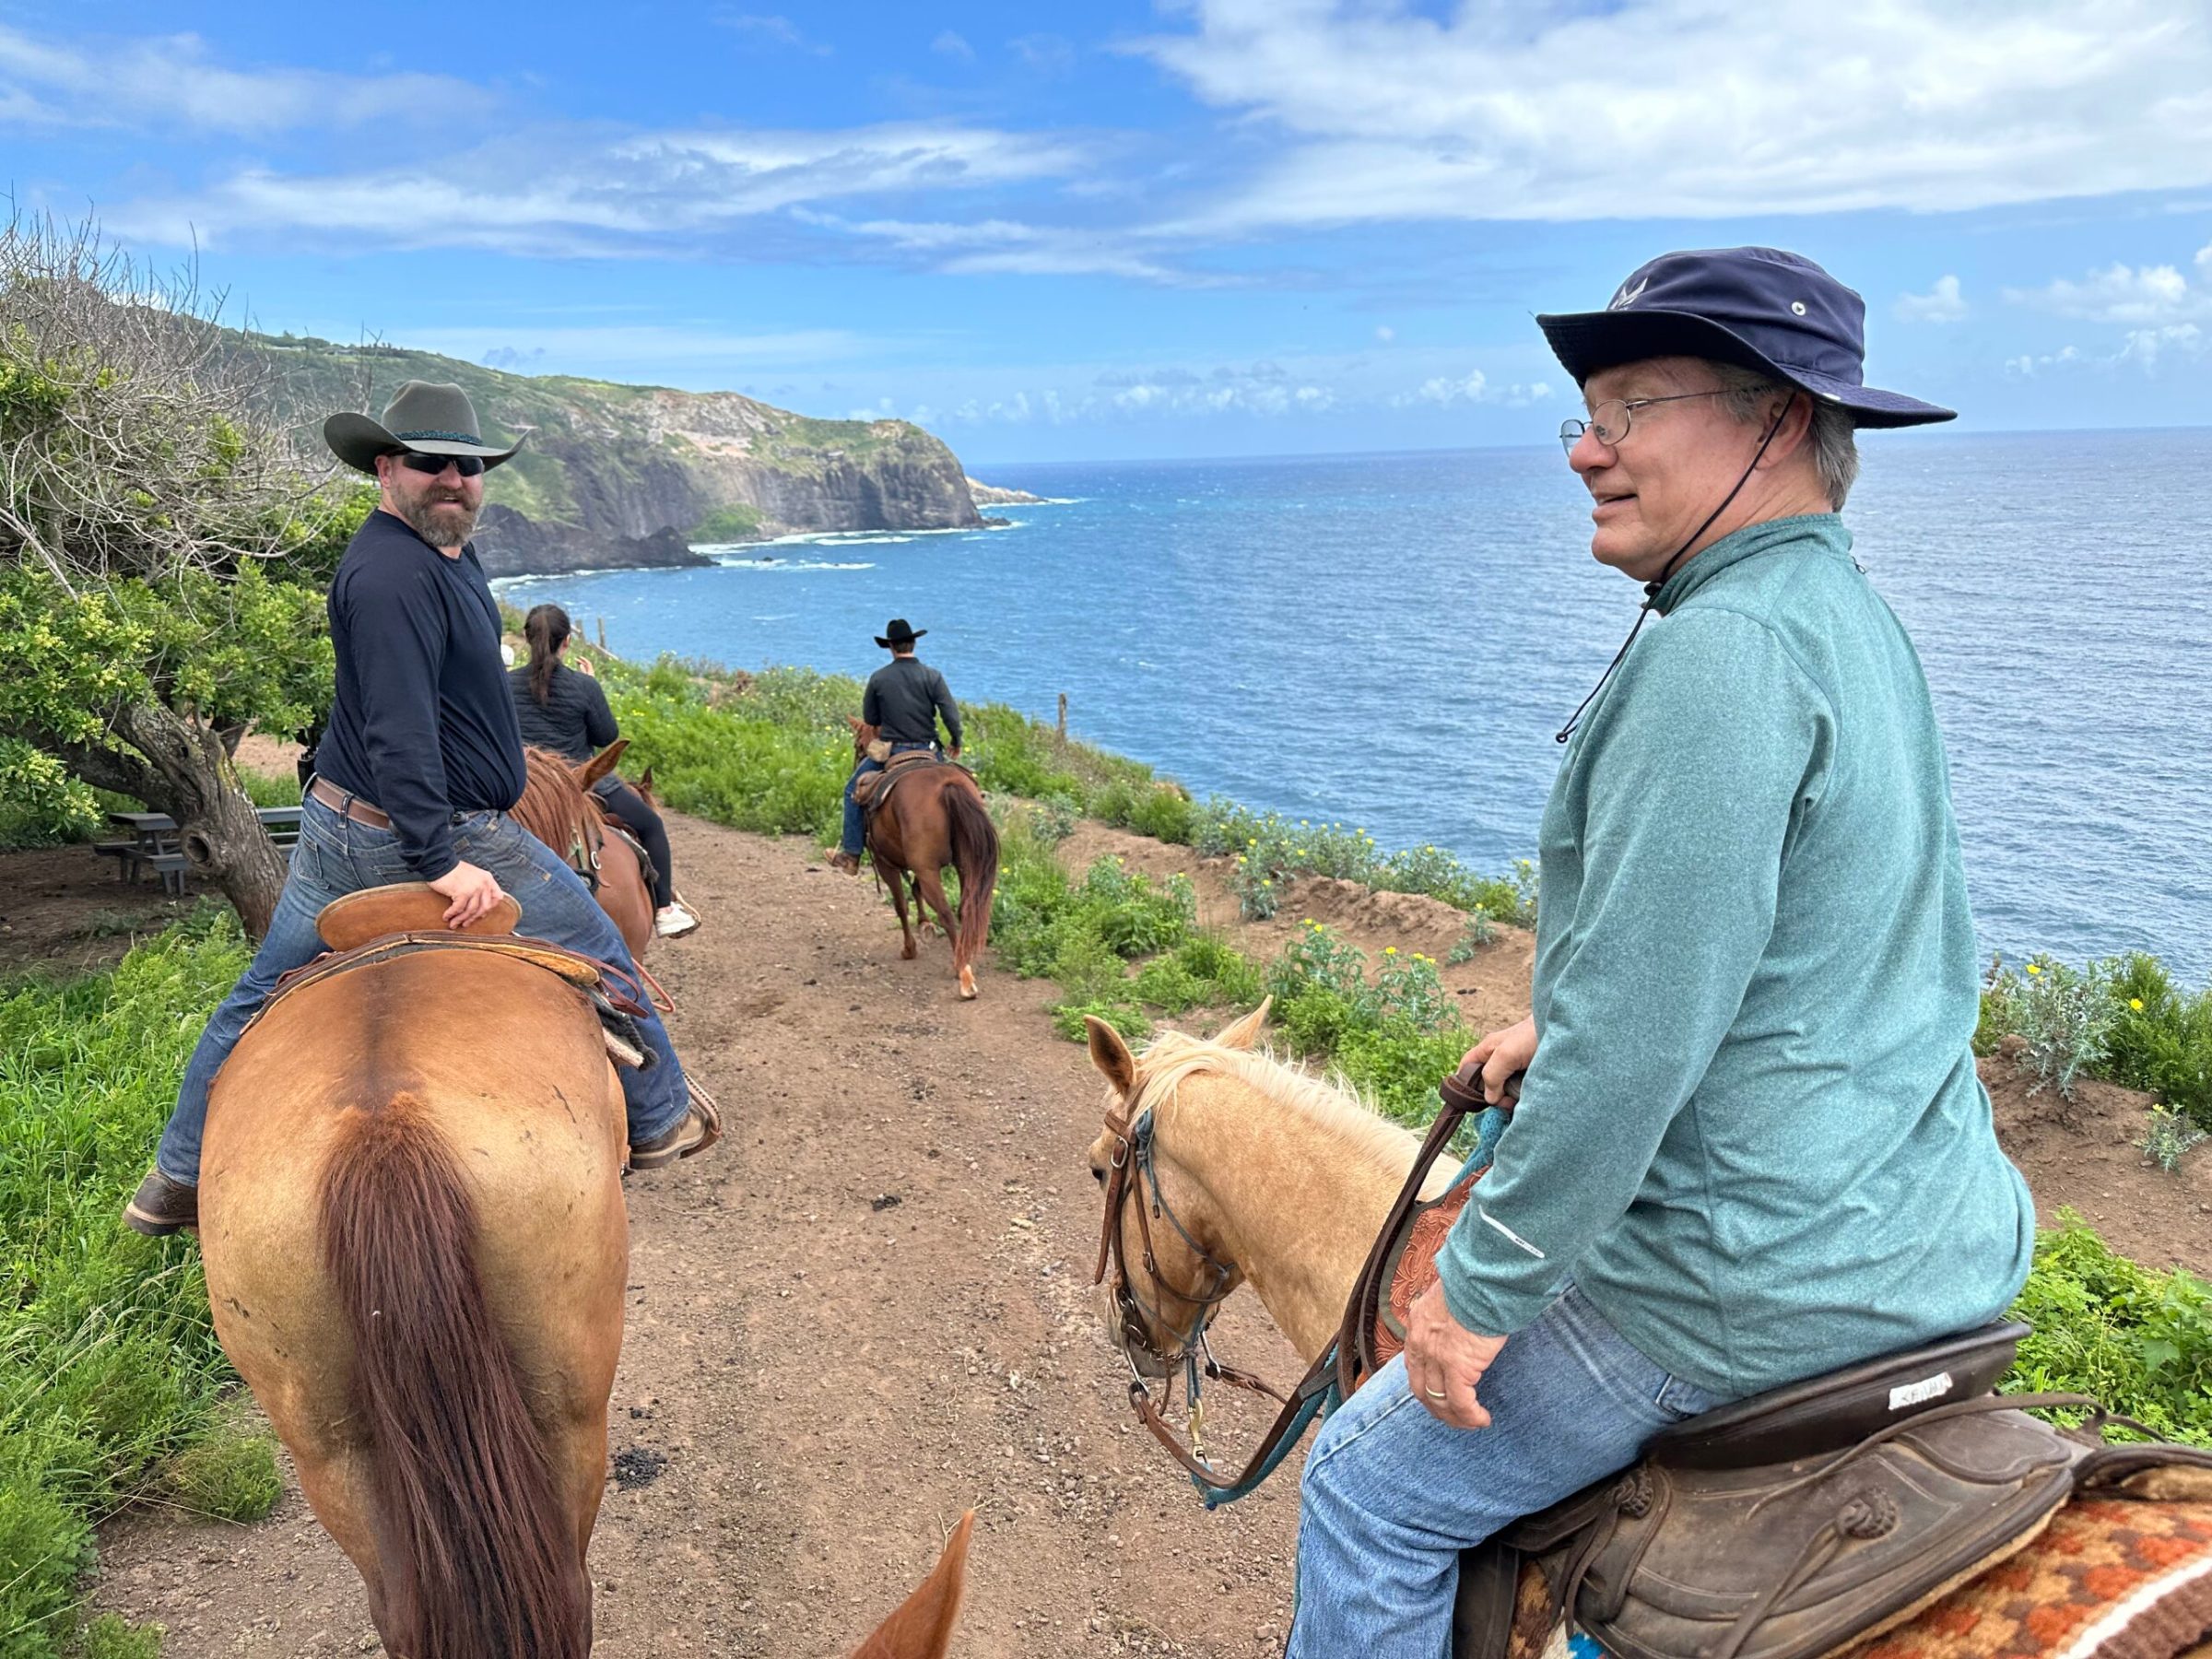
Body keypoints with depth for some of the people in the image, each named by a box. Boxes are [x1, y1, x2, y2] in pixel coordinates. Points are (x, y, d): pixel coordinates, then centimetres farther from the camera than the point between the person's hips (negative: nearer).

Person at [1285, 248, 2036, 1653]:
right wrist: (1563, 1022, 18)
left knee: (1372, 1491, 6)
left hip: (1761, 1279, -10)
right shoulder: (1852, 619, 8)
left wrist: (1483, 1286, -17)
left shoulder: (1721, 651, -25)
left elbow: (1639, 1037, -27)